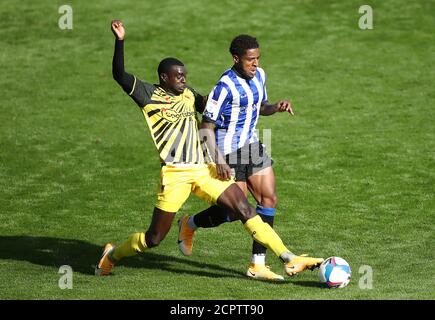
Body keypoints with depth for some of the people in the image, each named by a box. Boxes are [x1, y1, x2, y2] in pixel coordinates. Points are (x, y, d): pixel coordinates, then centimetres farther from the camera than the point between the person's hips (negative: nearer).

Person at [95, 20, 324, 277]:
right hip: (174, 174, -6)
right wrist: (120, 41, -28)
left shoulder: (188, 94, 16)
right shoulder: (150, 95, -3)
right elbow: (119, 75, -16)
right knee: (155, 238, 1)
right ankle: (112, 255, 29)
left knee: (245, 210, -7)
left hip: (203, 169, 6)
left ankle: (290, 260, -12)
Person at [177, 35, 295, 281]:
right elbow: (207, 126, -19)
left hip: (252, 145, 8)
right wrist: (219, 160, -25)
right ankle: (189, 224, 28)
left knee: (269, 199, -2)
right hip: (229, 151, -8)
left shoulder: (259, 75, 4)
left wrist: (276, 107, -2)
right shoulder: (226, 86, -21)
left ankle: (258, 264, 4)